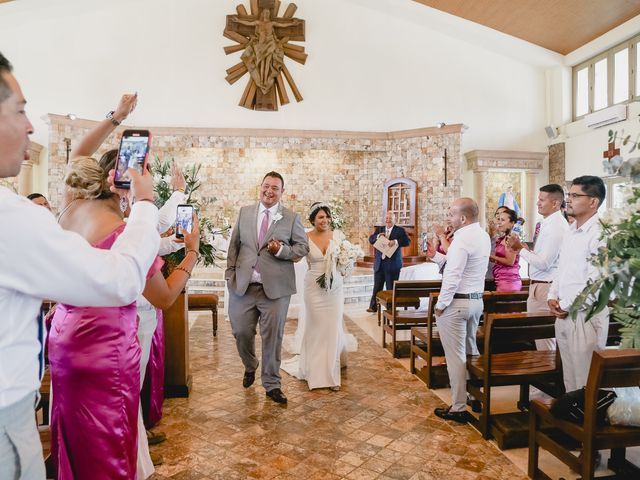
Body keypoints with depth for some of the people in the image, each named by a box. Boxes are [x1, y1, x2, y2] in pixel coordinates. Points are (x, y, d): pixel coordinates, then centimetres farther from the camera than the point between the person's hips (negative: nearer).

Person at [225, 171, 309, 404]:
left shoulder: (292, 218, 3)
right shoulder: (244, 212, 10)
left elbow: (303, 247, 3)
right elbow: (234, 245, 12)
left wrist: (282, 250, -15)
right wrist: (230, 273, 4)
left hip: (275, 287, -2)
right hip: (243, 286, 2)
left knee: (273, 337, 5)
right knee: (241, 332, 8)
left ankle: (272, 384, 22)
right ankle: (250, 368, 39)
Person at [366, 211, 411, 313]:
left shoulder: (400, 230, 0)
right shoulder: (379, 229, 13)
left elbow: (408, 242, -13)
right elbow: (371, 240, 5)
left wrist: (396, 241, -27)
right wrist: (378, 236, -15)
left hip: (393, 264, -3)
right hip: (379, 263, 4)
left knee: (391, 288, 5)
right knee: (377, 286, 8)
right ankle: (373, 307, 16)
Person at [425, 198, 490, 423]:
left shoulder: (462, 238, -19)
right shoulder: (483, 235, 9)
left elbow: (453, 276, -22)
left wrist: (440, 305, -15)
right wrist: (436, 256, 14)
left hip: (456, 302, -9)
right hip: (477, 300, 9)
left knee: (455, 356, 0)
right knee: (470, 351, 21)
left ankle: (459, 408, 8)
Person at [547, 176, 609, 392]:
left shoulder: (600, 234, -15)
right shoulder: (571, 231, 13)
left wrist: (565, 305, -11)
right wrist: (553, 297, 6)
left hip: (585, 316, -8)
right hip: (564, 315, 8)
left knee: (586, 383, 2)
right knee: (569, 379, 18)